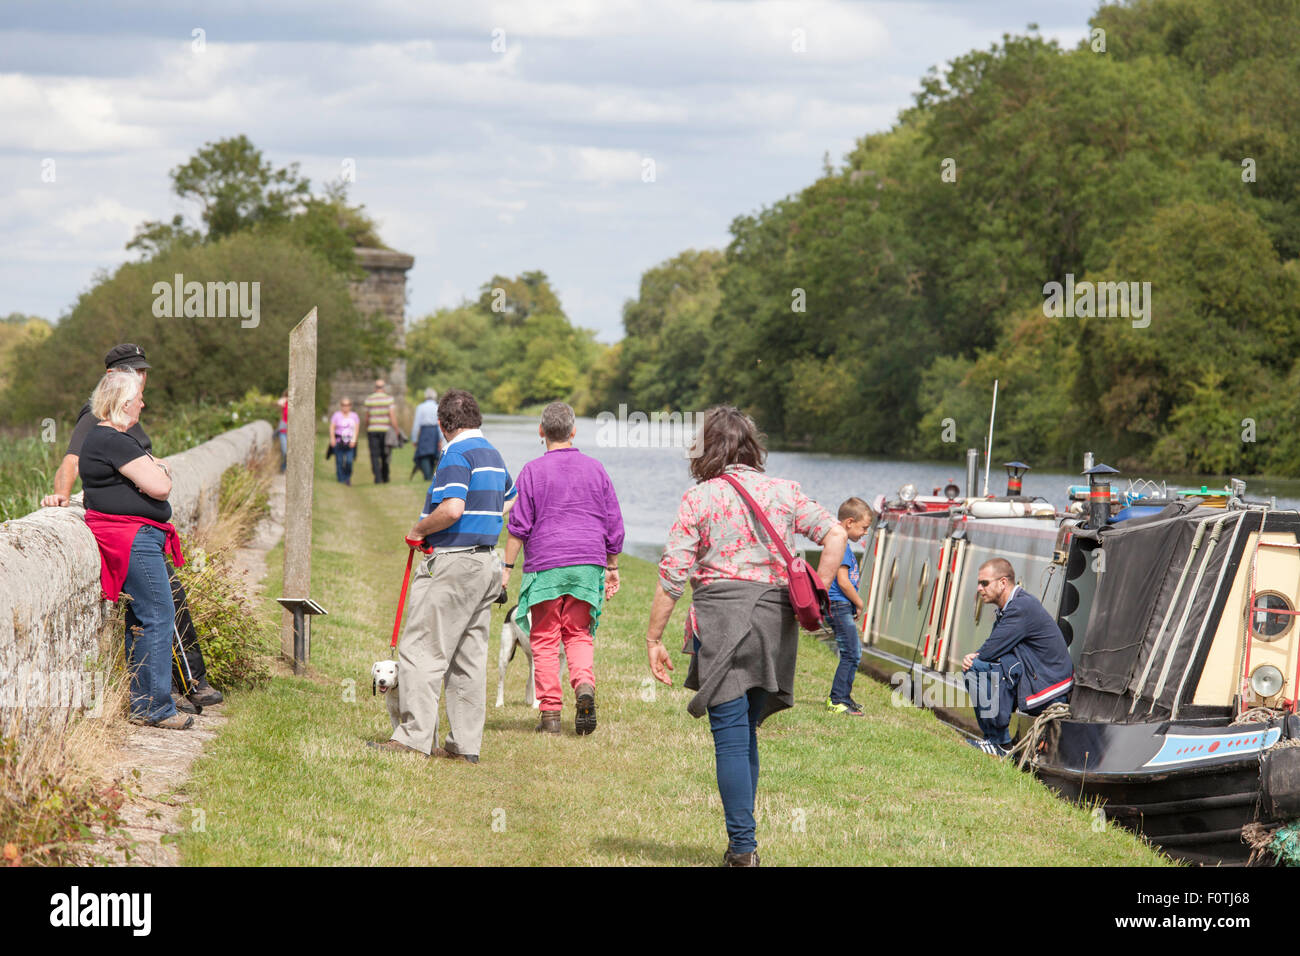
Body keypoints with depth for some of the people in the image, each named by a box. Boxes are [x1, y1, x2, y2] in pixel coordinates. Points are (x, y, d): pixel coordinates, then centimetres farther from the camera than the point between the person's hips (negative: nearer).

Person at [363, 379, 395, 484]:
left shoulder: (369, 399, 2)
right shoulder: (389, 398, -3)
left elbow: (367, 417, 5)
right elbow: (391, 415, -8)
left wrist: (366, 429, 18)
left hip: (372, 429, 0)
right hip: (385, 430, 0)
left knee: (374, 455, -1)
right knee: (385, 455, 12)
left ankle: (378, 478, -15)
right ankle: (385, 478, 20)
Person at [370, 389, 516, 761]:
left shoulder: (457, 454, -13)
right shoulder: (493, 455, 15)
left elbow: (452, 509, -26)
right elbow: (510, 501, 33)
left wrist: (418, 530, -11)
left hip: (453, 561, -9)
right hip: (486, 562, 9)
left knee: (421, 651, -7)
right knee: (469, 658, 10)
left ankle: (415, 737, -10)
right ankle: (466, 743, 11)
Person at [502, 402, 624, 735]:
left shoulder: (533, 470, -2)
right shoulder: (595, 469, 8)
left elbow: (519, 525, -5)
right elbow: (614, 523, 12)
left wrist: (507, 567, 0)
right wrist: (612, 566, 21)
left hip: (546, 564, -3)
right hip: (588, 563, 3)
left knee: (545, 639, 5)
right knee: (579, 634, 10)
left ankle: (550, 713, 2)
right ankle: (584, 685, -18)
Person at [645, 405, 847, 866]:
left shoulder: (699, 499, -1)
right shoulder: (784, 492, 10)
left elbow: (672, 577, -4)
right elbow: (835, 535, 2)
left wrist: (653, 639, 2)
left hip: (722, 618, -4)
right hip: (775, 620, 4)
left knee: (731, 737, -3)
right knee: (746, 733, 16)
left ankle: (742, 848, -5)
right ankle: (743, 840, 18)